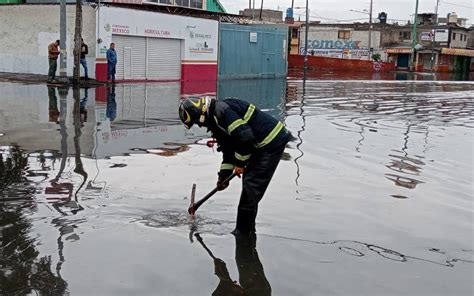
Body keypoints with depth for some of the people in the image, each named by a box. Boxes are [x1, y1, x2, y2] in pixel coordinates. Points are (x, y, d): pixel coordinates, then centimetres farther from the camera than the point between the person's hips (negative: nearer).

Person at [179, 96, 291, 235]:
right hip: (260, 144, 11)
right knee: (249, 181, 15)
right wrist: (224, 174, 12)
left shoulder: (221, 110, -19)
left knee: (251, 186, -9)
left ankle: (243, 231, 0)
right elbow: (228, 148, 18)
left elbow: (245, 136, -26)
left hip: (272, 141, -11)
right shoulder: (215, 119, 14)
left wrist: (240, 163, -13)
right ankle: (248, 227, 25)